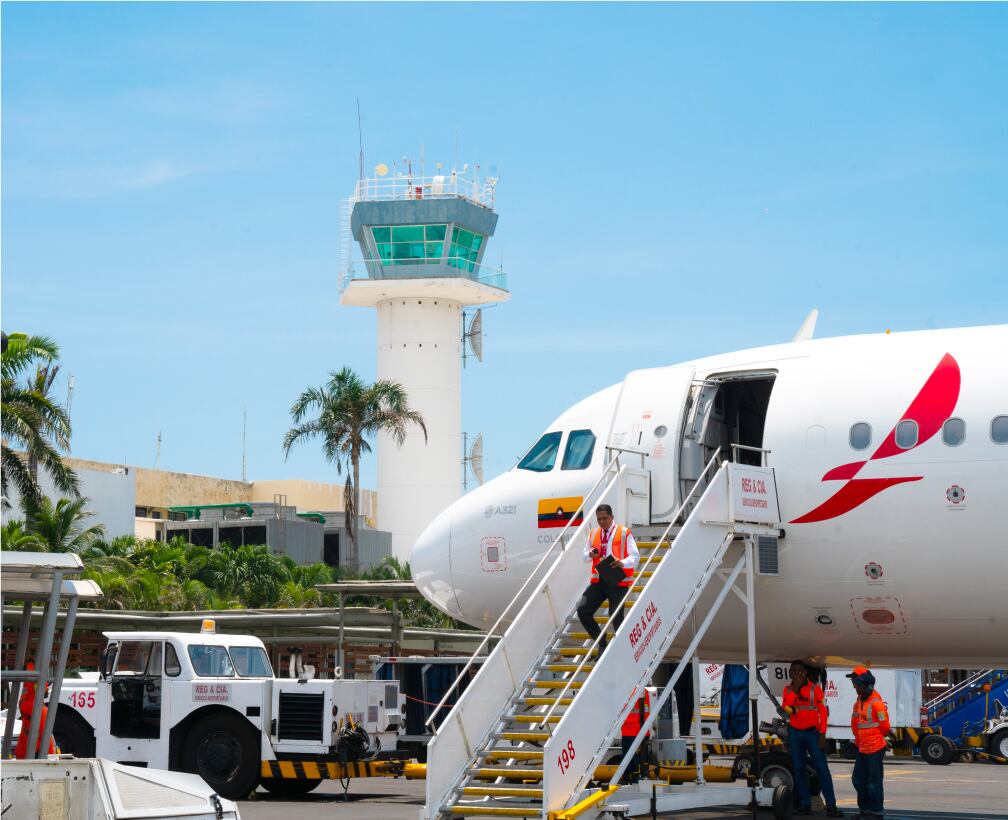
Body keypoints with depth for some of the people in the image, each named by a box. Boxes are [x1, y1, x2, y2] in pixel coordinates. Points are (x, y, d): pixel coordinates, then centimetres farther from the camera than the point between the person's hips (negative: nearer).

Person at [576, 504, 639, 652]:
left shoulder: (624, 533, 0)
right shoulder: (593, 534, 14)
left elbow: (635, 557, -5)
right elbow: (585, 558, 23)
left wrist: (622, 563, -26)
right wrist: (590, 555, -2)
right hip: (598, 580, 5)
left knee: (616, 617, -8)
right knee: (583, 611, -8)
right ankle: (601, 643, 6)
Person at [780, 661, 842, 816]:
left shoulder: (815, 688, -3)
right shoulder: (788, 689, 6)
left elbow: (823, 712, -4)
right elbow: (785, 708, -11)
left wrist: (822, 735, -10)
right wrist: (795, 689, -16)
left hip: (812, 732, -4)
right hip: (794, 732, 4)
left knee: (822, 768, -10)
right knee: (798, 769, 7)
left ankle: (831, 805, -11)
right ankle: (805, 805, 13)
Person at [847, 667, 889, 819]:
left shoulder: (876, 702, -16)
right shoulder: (859, 701, 10)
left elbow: (885, 726, -12)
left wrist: (875, 738, 4)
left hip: (875, 748, -9)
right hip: (862, 748, 9)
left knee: (874, 781, -2)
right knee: (858, 779, 15)